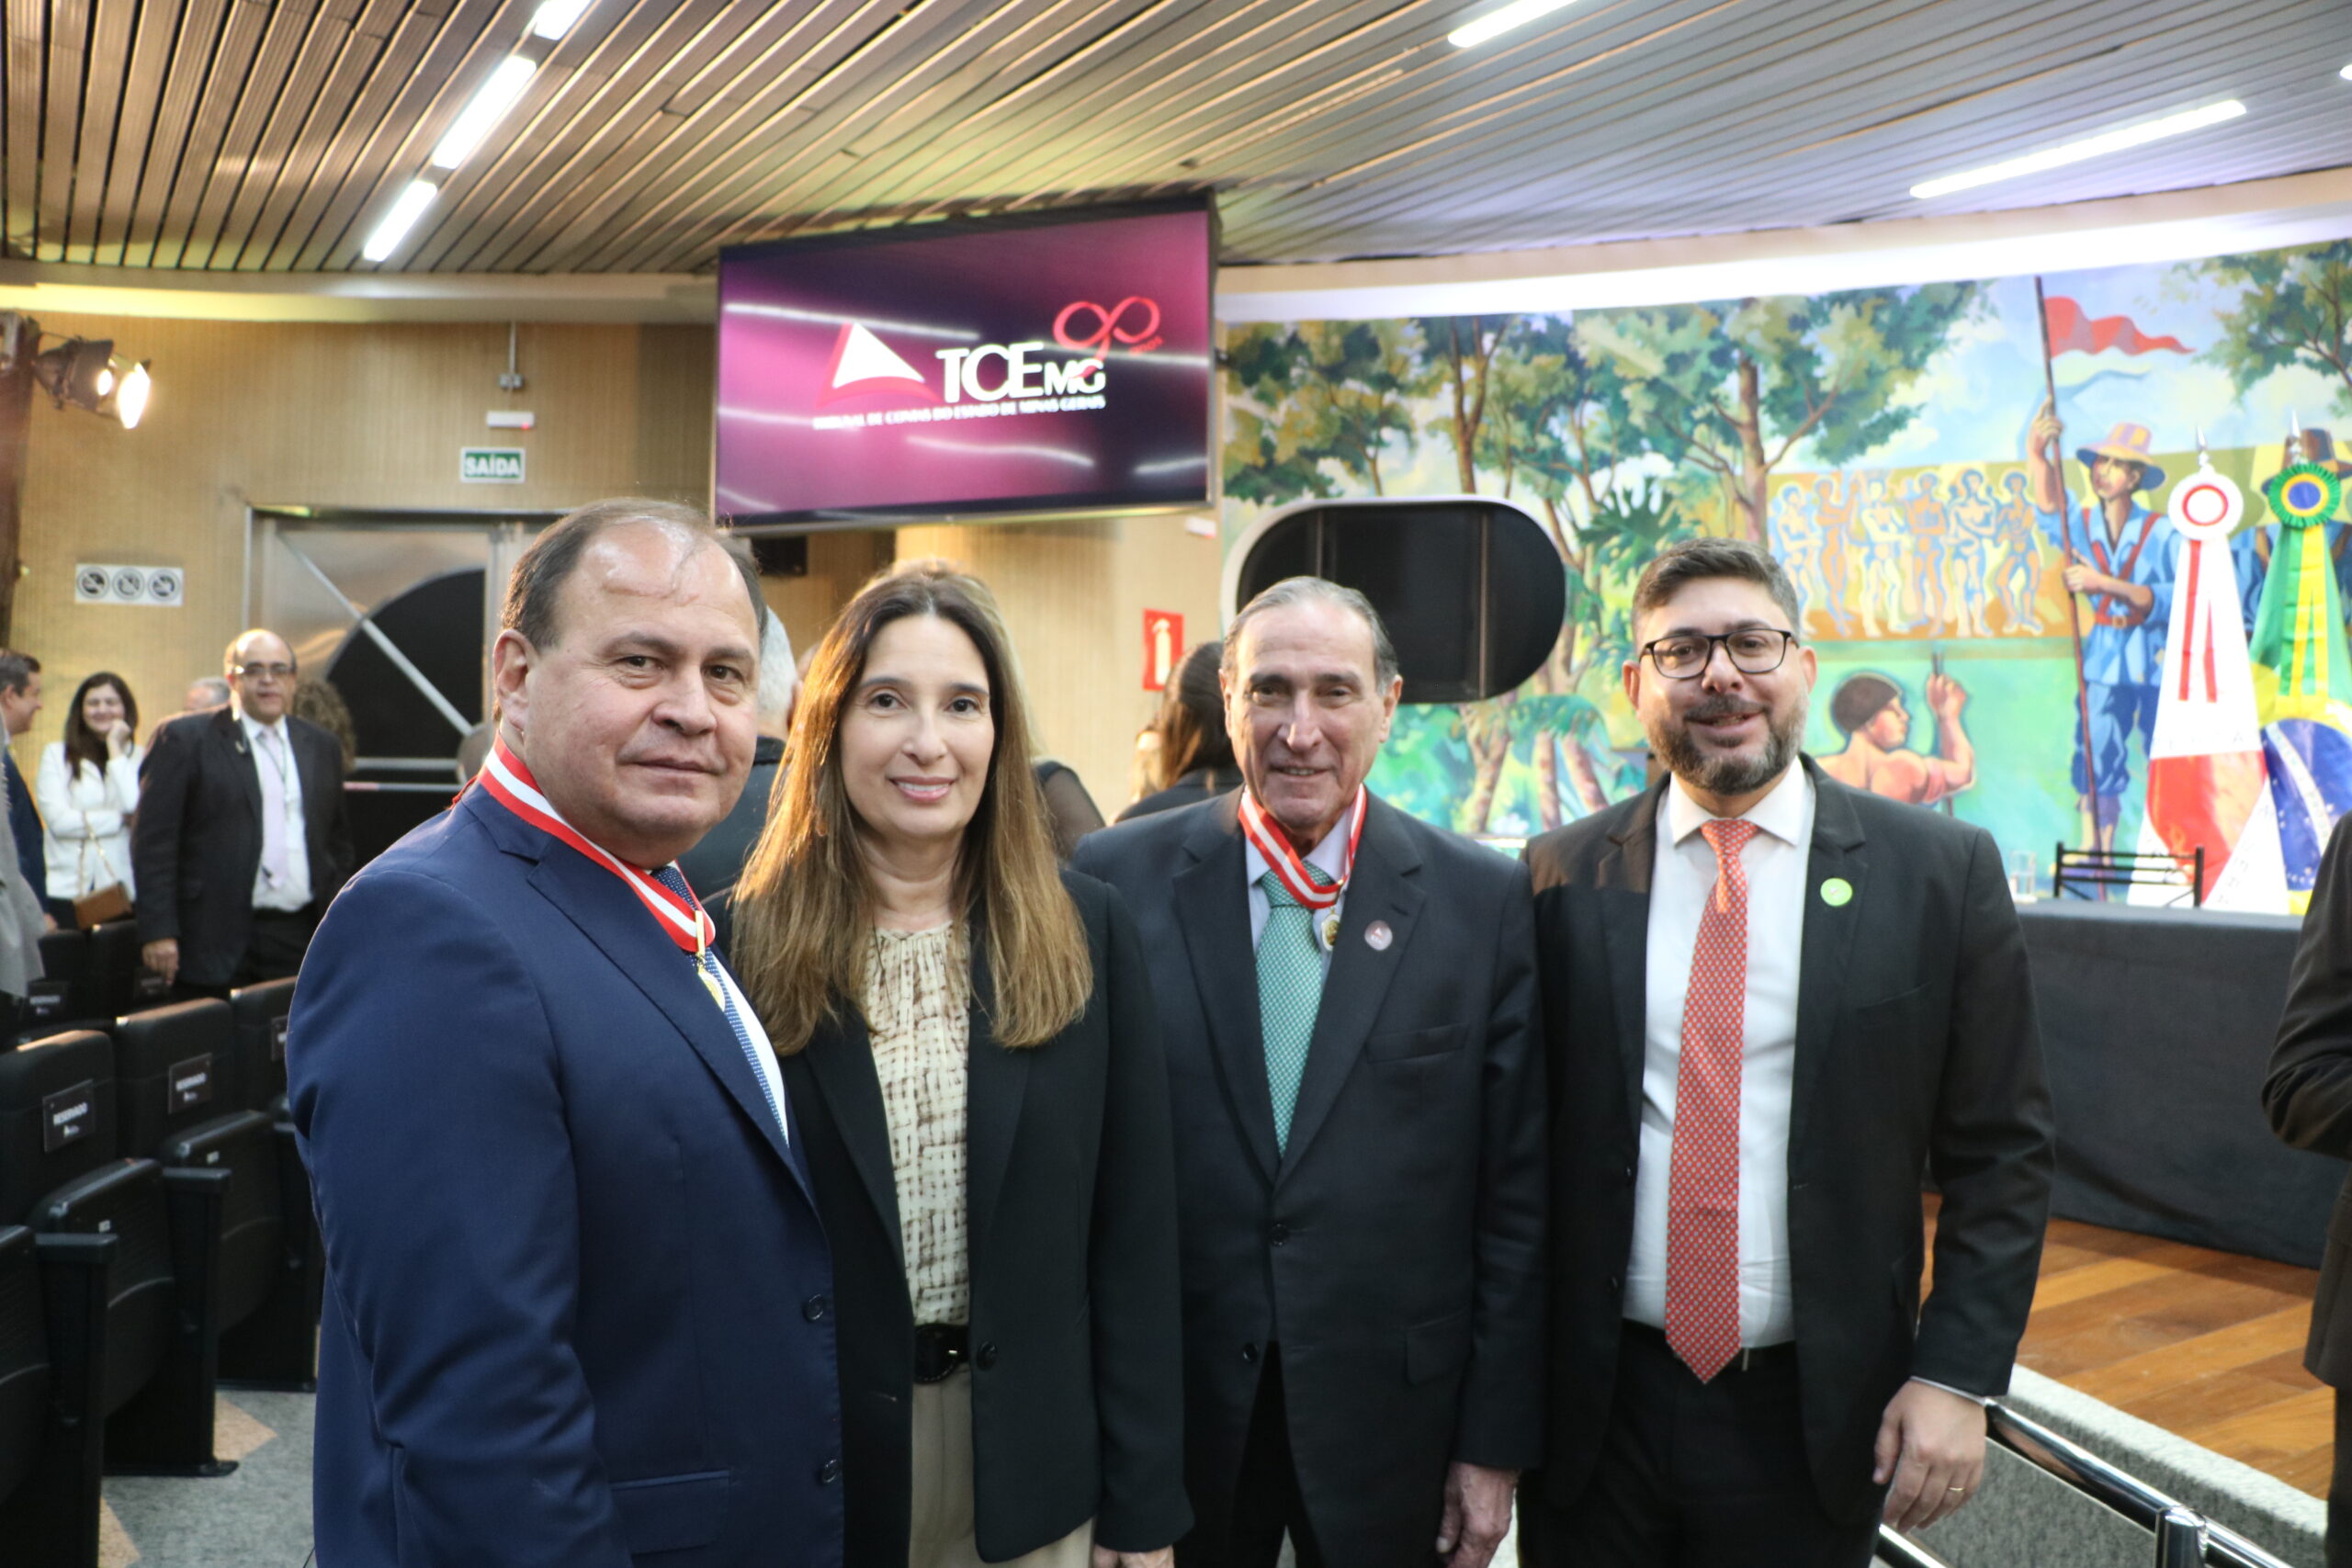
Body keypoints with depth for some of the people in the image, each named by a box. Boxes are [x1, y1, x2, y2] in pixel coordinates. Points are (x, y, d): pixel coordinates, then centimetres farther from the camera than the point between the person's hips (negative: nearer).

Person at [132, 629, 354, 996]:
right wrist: (158, 931, -11)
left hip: (303, 937, 4)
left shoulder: (321, 746, 14)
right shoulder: (183, 738, 0)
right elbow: (153, 839, -4)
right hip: (220, 940, -4)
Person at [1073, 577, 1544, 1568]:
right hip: (1170, 1409, 0)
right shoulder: (1119, 879, -4)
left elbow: (1517, 1195, -2)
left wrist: (1497, 1443, -1)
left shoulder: (1484, 900, -4)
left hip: (1392, 1411, 0)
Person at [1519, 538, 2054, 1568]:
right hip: (1594, 1407, 1)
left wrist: (1959, 1375, -6)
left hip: (1818, 1417, 0)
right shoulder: (1564, 876, -2)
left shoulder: (1942, 871, -5)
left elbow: (2001, 1151, -1)